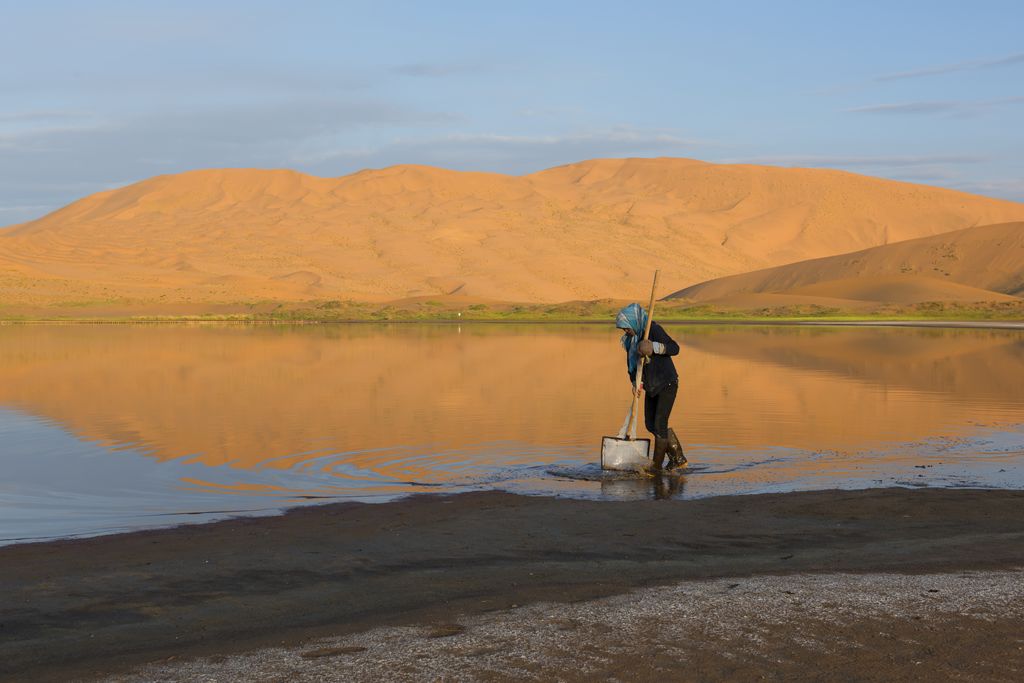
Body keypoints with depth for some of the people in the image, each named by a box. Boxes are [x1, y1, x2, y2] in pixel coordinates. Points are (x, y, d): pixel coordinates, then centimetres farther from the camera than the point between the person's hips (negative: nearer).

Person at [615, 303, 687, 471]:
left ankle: (656, 465, -1)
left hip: (667, 383, -8)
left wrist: (655, 347, -39)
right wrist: (636, 382, -8)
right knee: (650, 424, 9)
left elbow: (675, 348, -24)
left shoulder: (654, 330, -19)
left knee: (660, 424, -10)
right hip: (651, 387, 8)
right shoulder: (631, 338, 3)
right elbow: (631, 362, 7)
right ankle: (677, 457, 21)